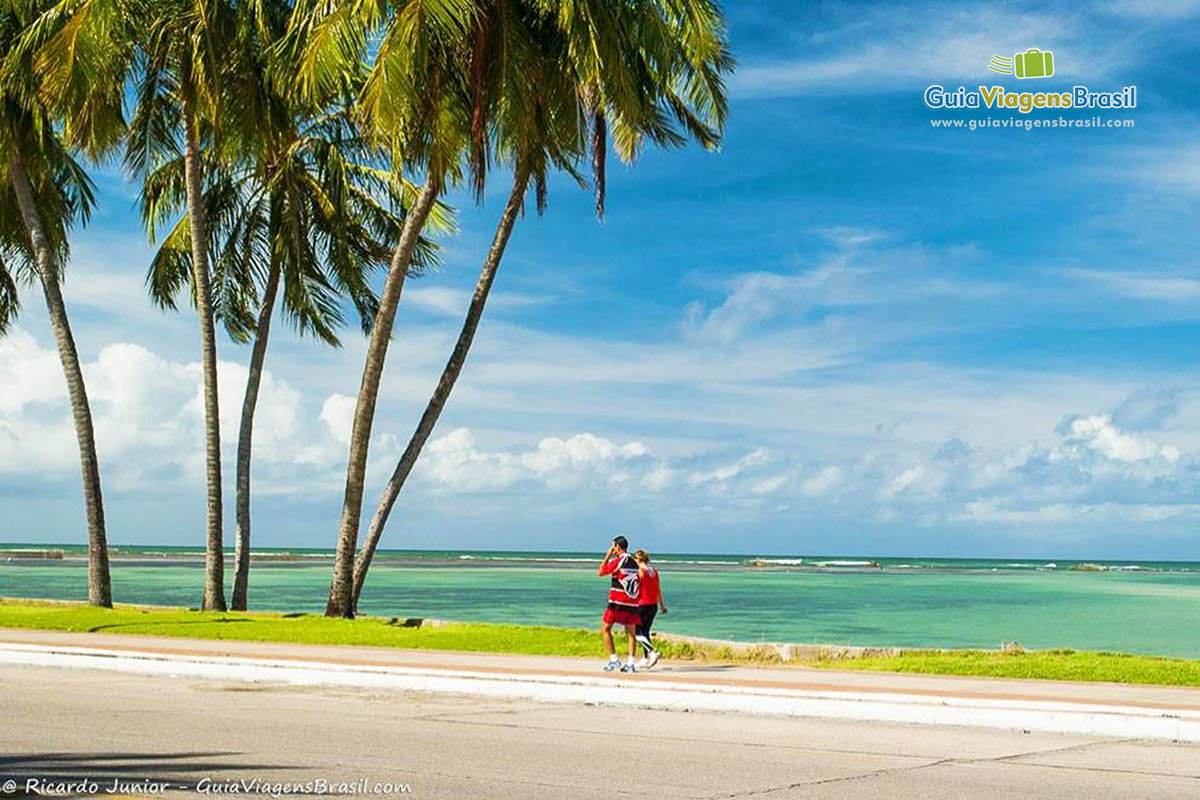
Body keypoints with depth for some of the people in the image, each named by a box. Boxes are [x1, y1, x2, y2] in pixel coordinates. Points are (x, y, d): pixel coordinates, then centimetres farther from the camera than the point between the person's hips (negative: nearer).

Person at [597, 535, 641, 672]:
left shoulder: (618, 561, -9)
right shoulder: (634, 563, 11)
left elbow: (600, 572, 1)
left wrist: (607, 555, 6)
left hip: (618, 602, -6)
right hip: (632, 602, 6)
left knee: (605, 628, 5)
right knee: (631, 633, 7)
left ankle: (613, 659, -3)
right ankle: (630, 663, 0)